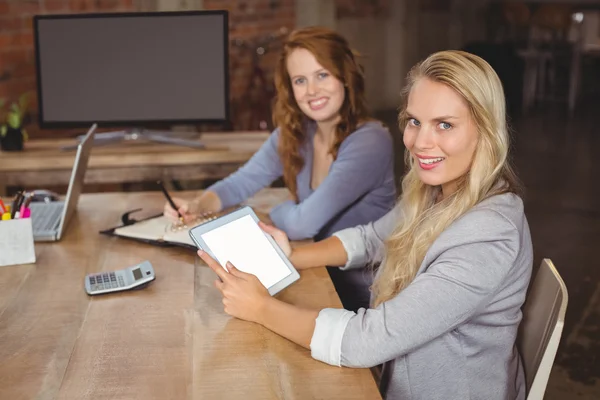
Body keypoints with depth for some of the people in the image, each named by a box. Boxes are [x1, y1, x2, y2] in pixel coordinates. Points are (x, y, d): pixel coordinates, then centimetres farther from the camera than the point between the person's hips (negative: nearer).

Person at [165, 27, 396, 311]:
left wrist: (274, 212, -5)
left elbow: (302, 223, -27)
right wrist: (197, 207, -12)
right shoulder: (295, 132, -1)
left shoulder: (370, 142, -22)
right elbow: (241, 183, 7)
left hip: (360, 292, -5)